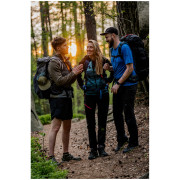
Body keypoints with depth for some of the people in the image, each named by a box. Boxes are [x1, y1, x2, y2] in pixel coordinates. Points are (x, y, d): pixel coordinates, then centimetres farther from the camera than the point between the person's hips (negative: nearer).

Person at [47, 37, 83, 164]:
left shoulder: (66, 61, 16)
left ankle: (66, 154, 21)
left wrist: (77, 72, 1)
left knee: (67, 127, 12)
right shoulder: (54, 62, -10)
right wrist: (73, 73, -14)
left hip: (67, 96, 9)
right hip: (58, 97, -9)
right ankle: (51, 156, -9)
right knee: (55, 127, -11)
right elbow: (59, 81, -18)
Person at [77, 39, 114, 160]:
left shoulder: (103, 61, -4)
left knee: (102, 121, 3)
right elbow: (77, 75, 16)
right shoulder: (84, 62, -1)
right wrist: (82, 86, 8)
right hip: (89, 95, 1)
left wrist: (108, 81, 5)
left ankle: (101, 147, 11)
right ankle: (93, 149, 8)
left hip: (103, 94, -1)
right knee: (90, 123, 2)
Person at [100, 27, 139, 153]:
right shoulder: (112, 49, 13)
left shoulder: (124, 47, -14)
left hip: (128, 85, -8)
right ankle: (121, 139, 26)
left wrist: (118, 83, -17)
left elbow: (129, 68, -19)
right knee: (117, 113, 11)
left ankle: (133, 142, 11)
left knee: (128, 114, -2)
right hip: (118, 86, 8)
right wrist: (109, 68, 1)